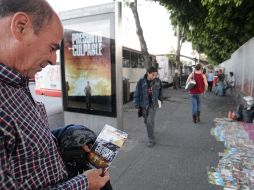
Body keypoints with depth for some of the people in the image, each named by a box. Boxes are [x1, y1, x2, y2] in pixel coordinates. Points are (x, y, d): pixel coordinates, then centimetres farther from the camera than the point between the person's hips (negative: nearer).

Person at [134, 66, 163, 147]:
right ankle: (151, 133, 43)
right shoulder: (141, 81, -12)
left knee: (150, 121, -9)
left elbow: (160, 91, 12)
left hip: (153, 105, -1)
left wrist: (160, 99, 11)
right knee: (146, 121, 15)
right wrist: (137, 105, -5)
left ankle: (151, 140, 4)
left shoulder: (157, 81, -7)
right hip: (144, 105, 1)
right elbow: (137, 94, -7)